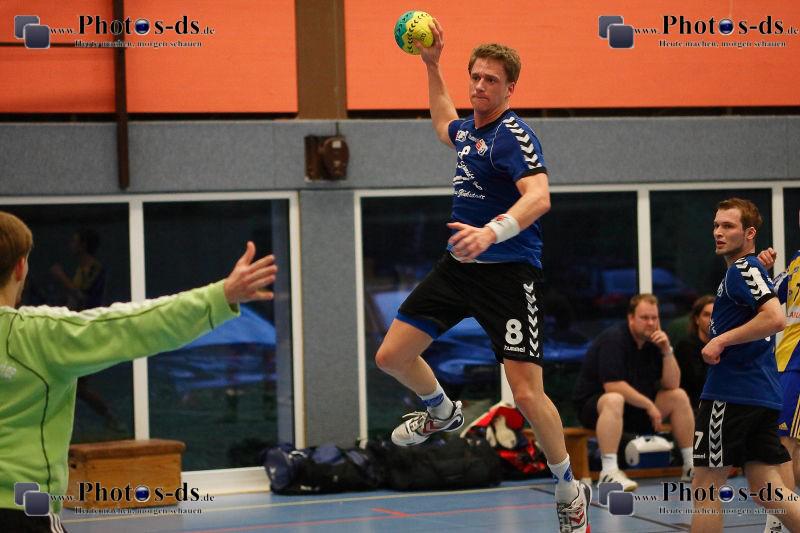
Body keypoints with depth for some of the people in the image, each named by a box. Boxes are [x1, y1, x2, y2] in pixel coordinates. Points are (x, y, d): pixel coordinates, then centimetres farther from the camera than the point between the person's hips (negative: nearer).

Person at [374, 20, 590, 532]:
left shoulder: (514, 136, -15)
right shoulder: (467, 129, 11)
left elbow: (539, 197, -32)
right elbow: (444, 123, 38)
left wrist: (491, 231, -47)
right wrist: (432, 65, 31)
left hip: (508, 272, -8)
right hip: (457, 265, 8)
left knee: (527, 393, -14)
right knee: (393, 356, 6)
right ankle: (443, 412, 38)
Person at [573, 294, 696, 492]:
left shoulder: (654, 341, 3)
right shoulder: (613, 338, -19)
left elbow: (672, 384, -2)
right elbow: (612, 386, -28)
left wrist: (667, 351, -16)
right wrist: (649, 405, -23)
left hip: (637, 406, 8)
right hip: (593, 404, -7)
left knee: (679, 396, -4)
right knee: (614, 400, -40)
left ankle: (691, 466, 2)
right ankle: (609, 472, -47)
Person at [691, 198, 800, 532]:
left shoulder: (742, 269, -11)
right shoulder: (752, 269, 19)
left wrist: (721, 340, -19)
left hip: (732, 394, -10)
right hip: (763, 394, 10)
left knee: (705, 486, -2)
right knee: (766, 489, 8)